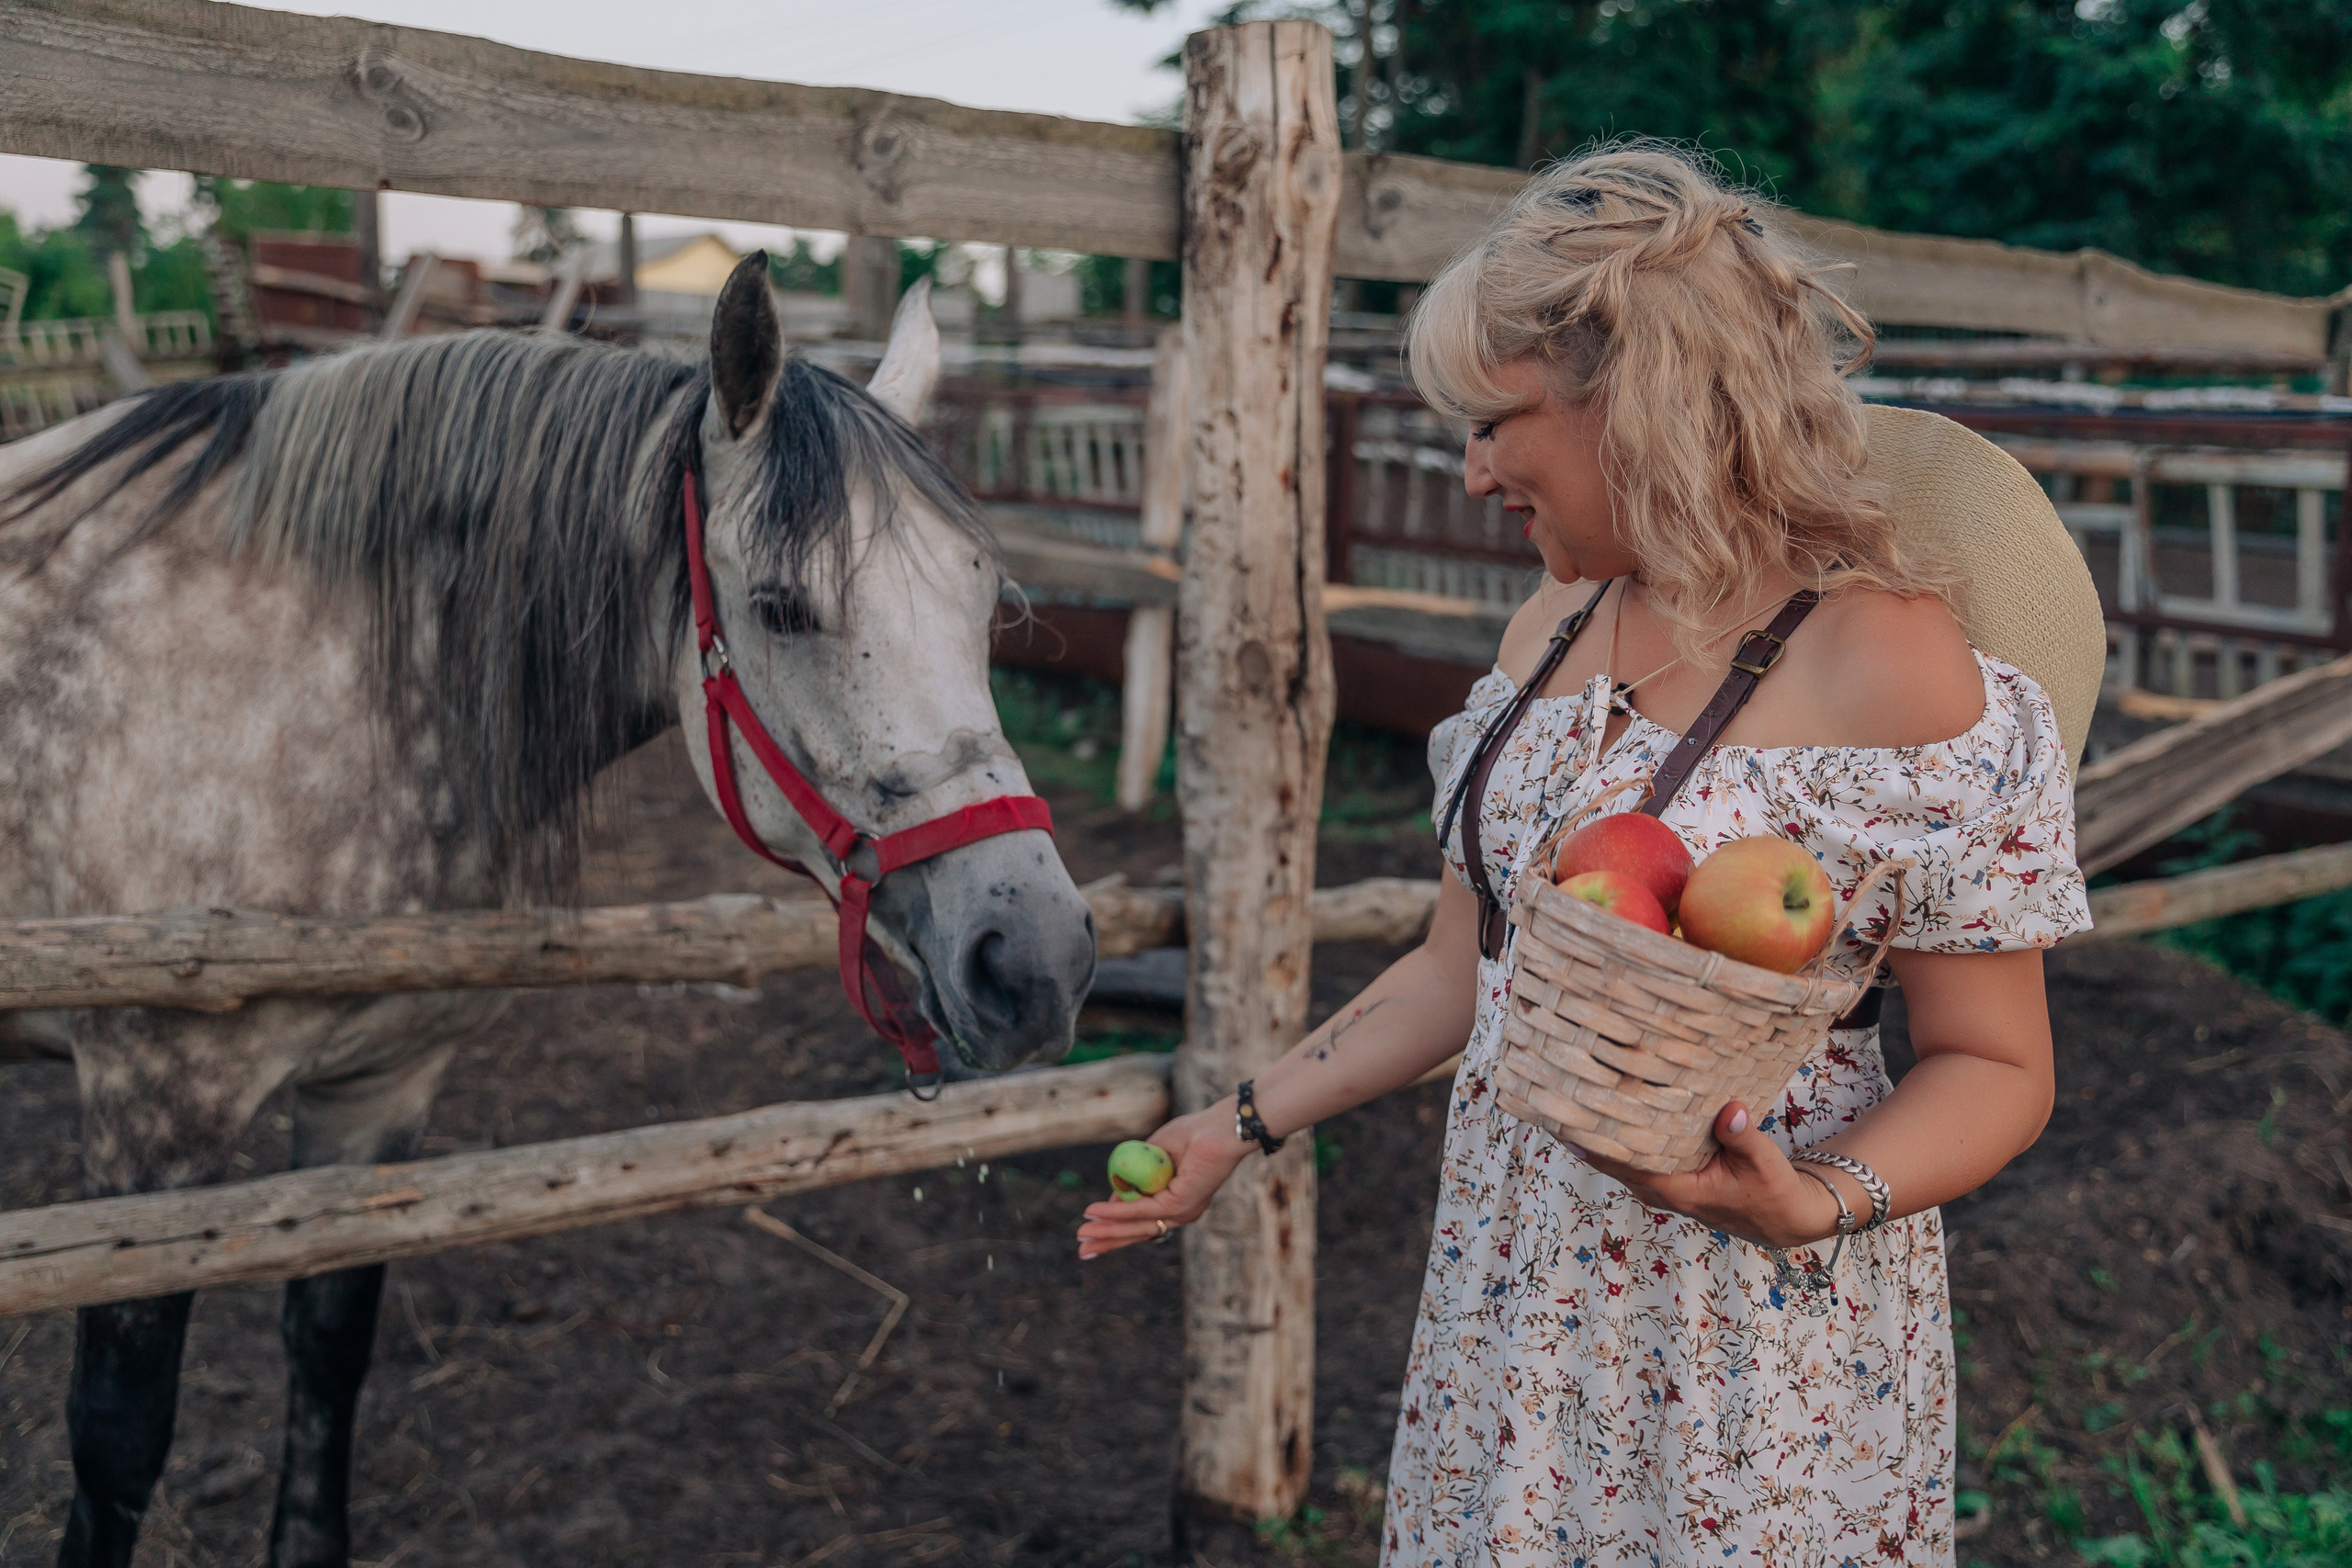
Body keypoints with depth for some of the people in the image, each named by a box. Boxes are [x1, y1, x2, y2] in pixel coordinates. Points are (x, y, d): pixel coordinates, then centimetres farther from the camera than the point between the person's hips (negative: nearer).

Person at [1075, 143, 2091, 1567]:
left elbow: (1995, 1069, -13)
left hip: (1753, 1349, -6)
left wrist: (1814, 1204, -29)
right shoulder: (1552, 629, 5)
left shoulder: (1887, 664, -17)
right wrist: (1244, 1127, 10)